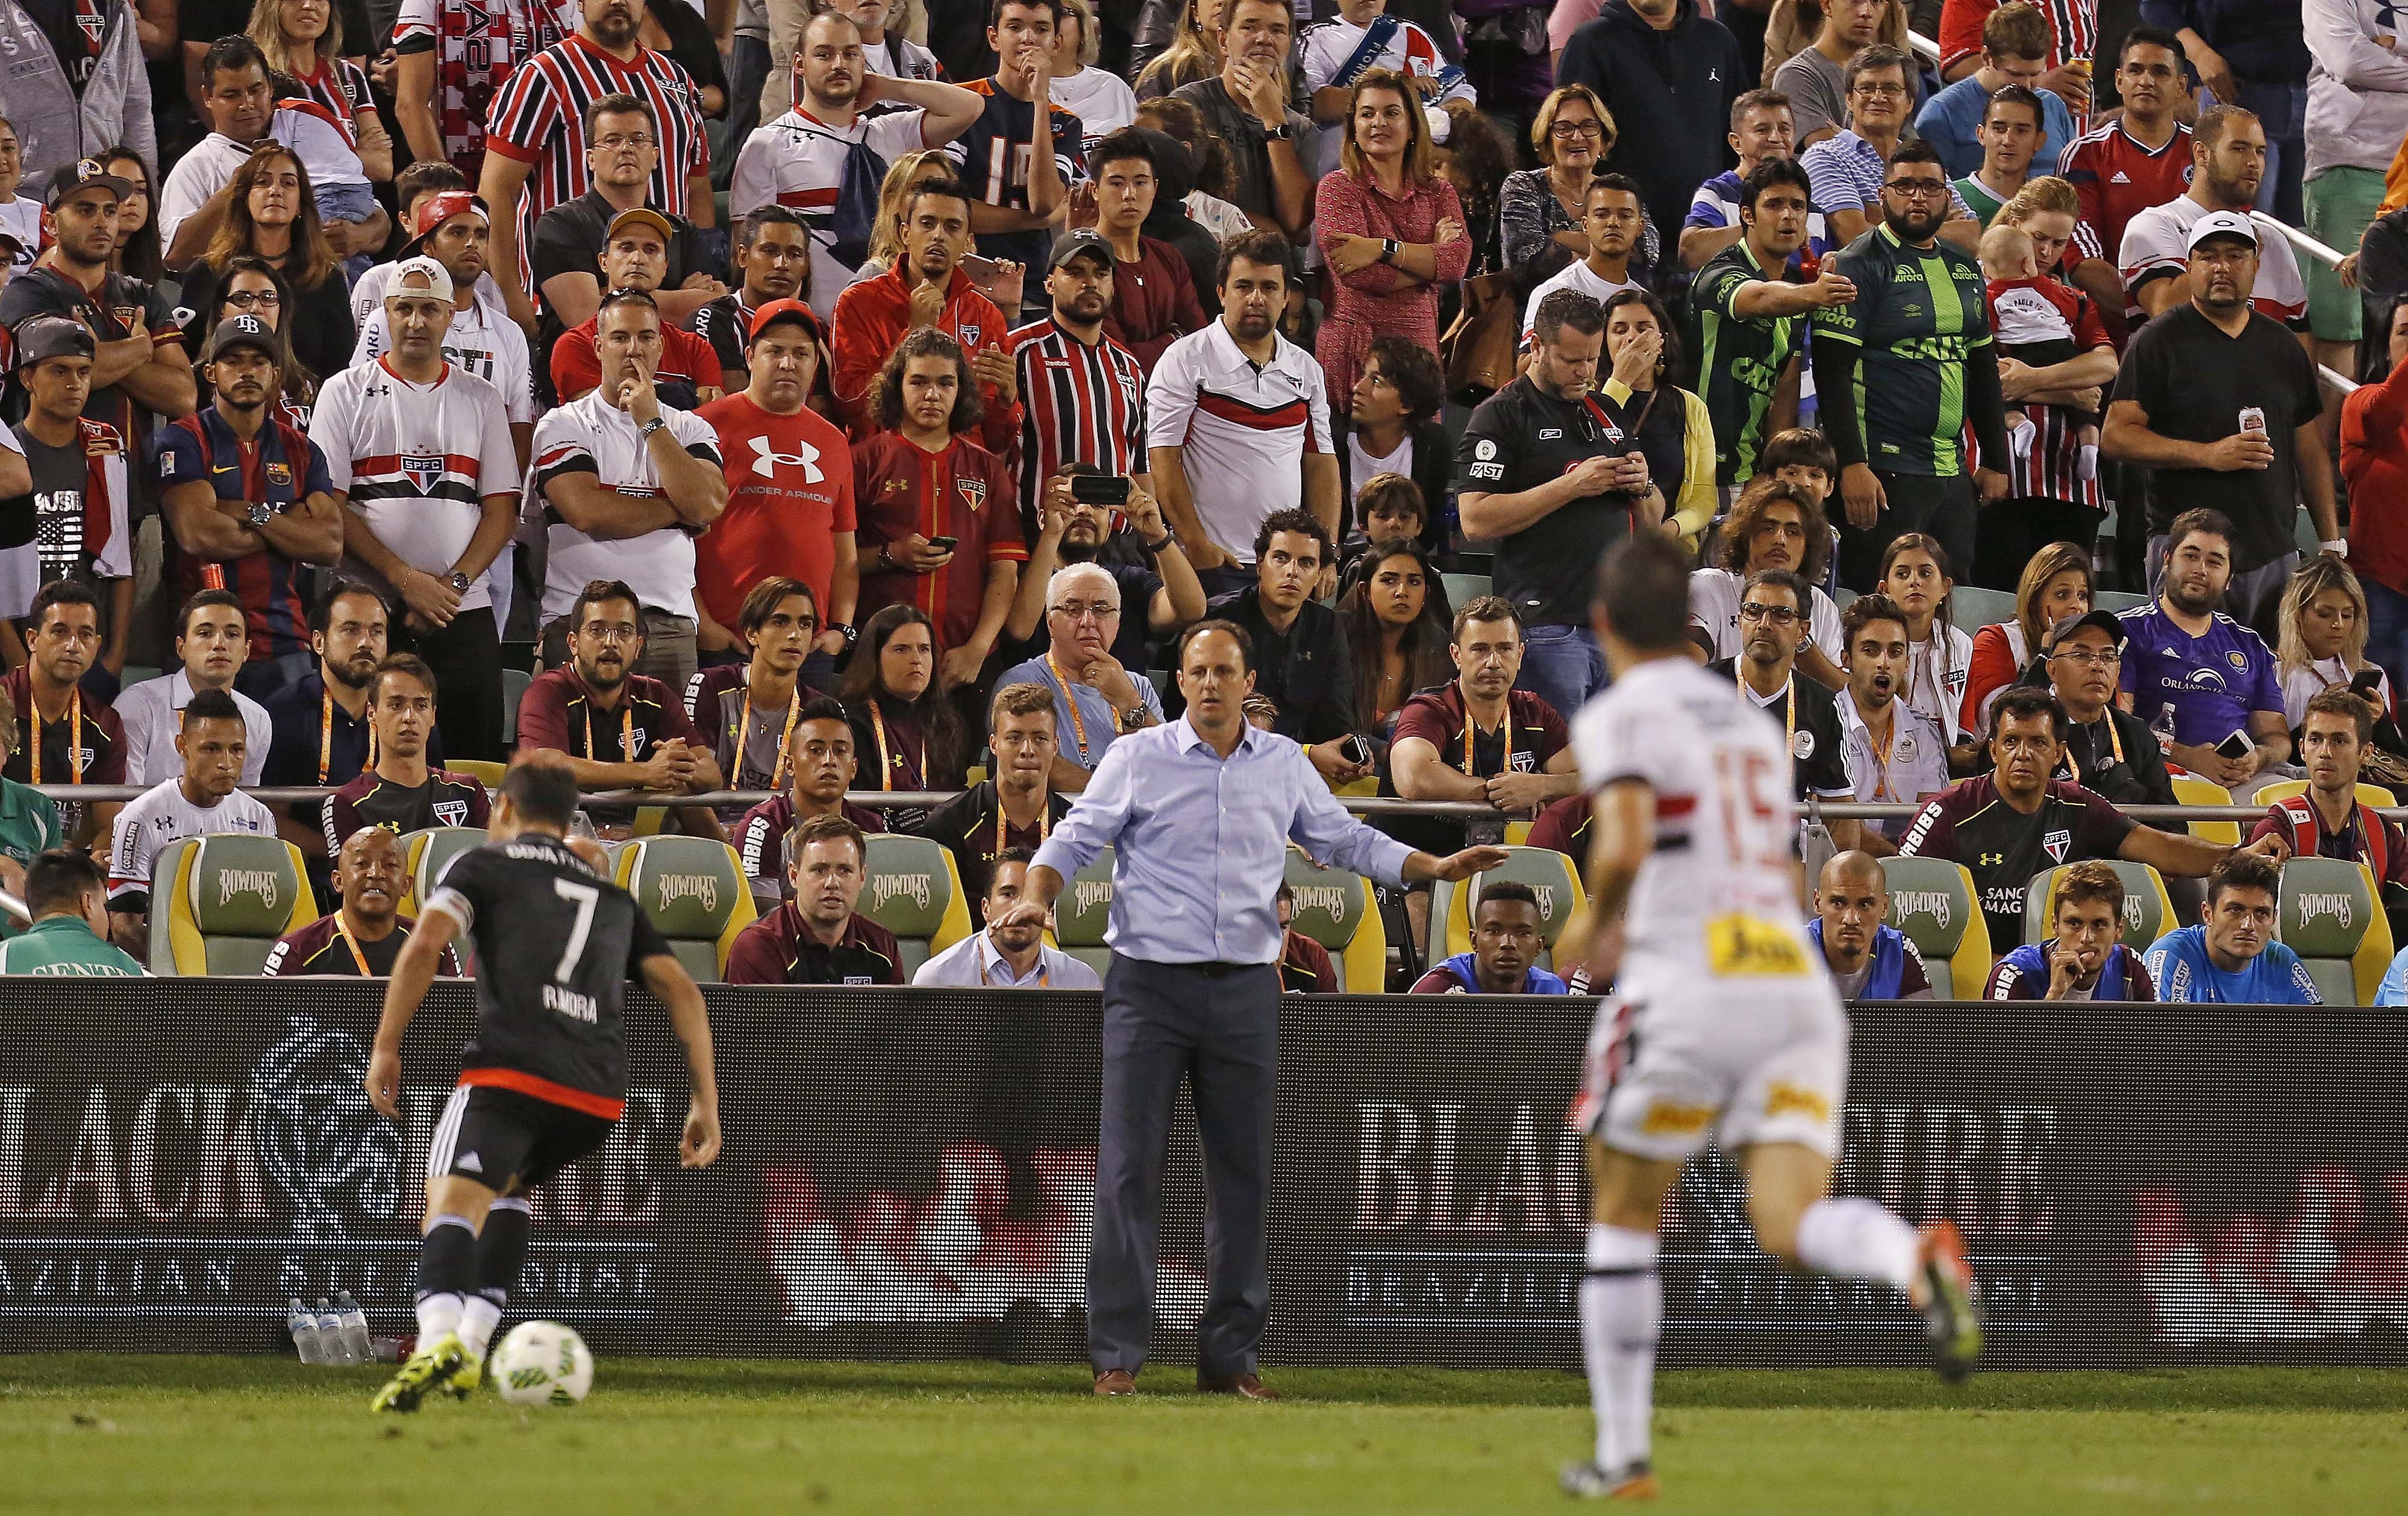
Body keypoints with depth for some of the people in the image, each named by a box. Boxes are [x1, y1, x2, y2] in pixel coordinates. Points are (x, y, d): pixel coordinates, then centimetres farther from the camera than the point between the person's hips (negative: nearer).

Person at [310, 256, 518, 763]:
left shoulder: (482, 400, 14)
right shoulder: (346, 393, 6)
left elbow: (501, 508, 9)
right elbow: (328, 507, -2)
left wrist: (454, 583, -7)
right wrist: (404, 579, -11)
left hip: (464, 608, 2)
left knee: (476, 755, -4)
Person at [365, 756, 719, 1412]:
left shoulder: (485, 866, 14)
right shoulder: (614, 897, 28)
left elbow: (425, 943, -4)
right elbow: (681, 992, 20)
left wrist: (386, 1049, -2)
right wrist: (706, 1103, 18)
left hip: (512, 1071, -5)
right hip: (601, 1096, 5)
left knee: (455, 1201, -19)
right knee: (508, 1187, 31)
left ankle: (439, 1338, -47)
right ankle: (472, 1346, 18)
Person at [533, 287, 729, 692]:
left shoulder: (692, 430, 15)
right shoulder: (564, 426, 6)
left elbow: (707, 506, -4)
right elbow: (588, 513, -10)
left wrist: (651, 423, -3)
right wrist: (676, 511, 0)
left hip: (671, 626, 3)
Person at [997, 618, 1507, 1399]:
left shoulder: (1284, 764, 11)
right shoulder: (1138, 759, 2)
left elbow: (1345, 841, 20)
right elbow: (1075, 838, 1)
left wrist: (1435, 867, 10)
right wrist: (1037, 895, -18)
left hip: (1246, 987, 3)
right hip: (1149, 983, -3)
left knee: (1244, 1174, 3)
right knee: (1128, 1167, -8)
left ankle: (1231, 1355, 10)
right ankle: (1116, 1355, -6)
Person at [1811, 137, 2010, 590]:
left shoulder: (1962, 269, 16)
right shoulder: (1860, 266, -6)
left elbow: (1983, 369, 23)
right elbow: (1832, 370, -13)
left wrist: (1995, 461, 18)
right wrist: (1852, 465, -21)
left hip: (1953, 472, 7)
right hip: (1886, 470, -7)